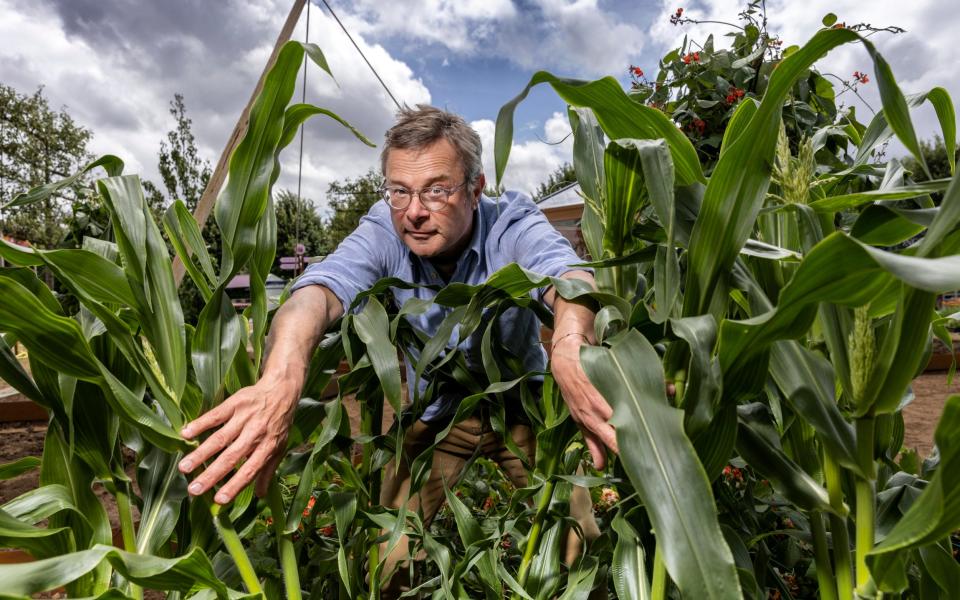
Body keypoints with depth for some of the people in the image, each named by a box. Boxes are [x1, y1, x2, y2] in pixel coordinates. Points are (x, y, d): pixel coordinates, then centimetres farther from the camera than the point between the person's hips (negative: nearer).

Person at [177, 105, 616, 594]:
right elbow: (317, 290, -38)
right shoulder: (382, 233, -20)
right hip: (434, 411, 1)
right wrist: (281, 377, -60)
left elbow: (567, 274, -43)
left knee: (583, 540, -6)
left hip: (520, 403, 0)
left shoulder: (513, 225, -23)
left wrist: (568, 352, -67)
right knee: (392, 558, -1)